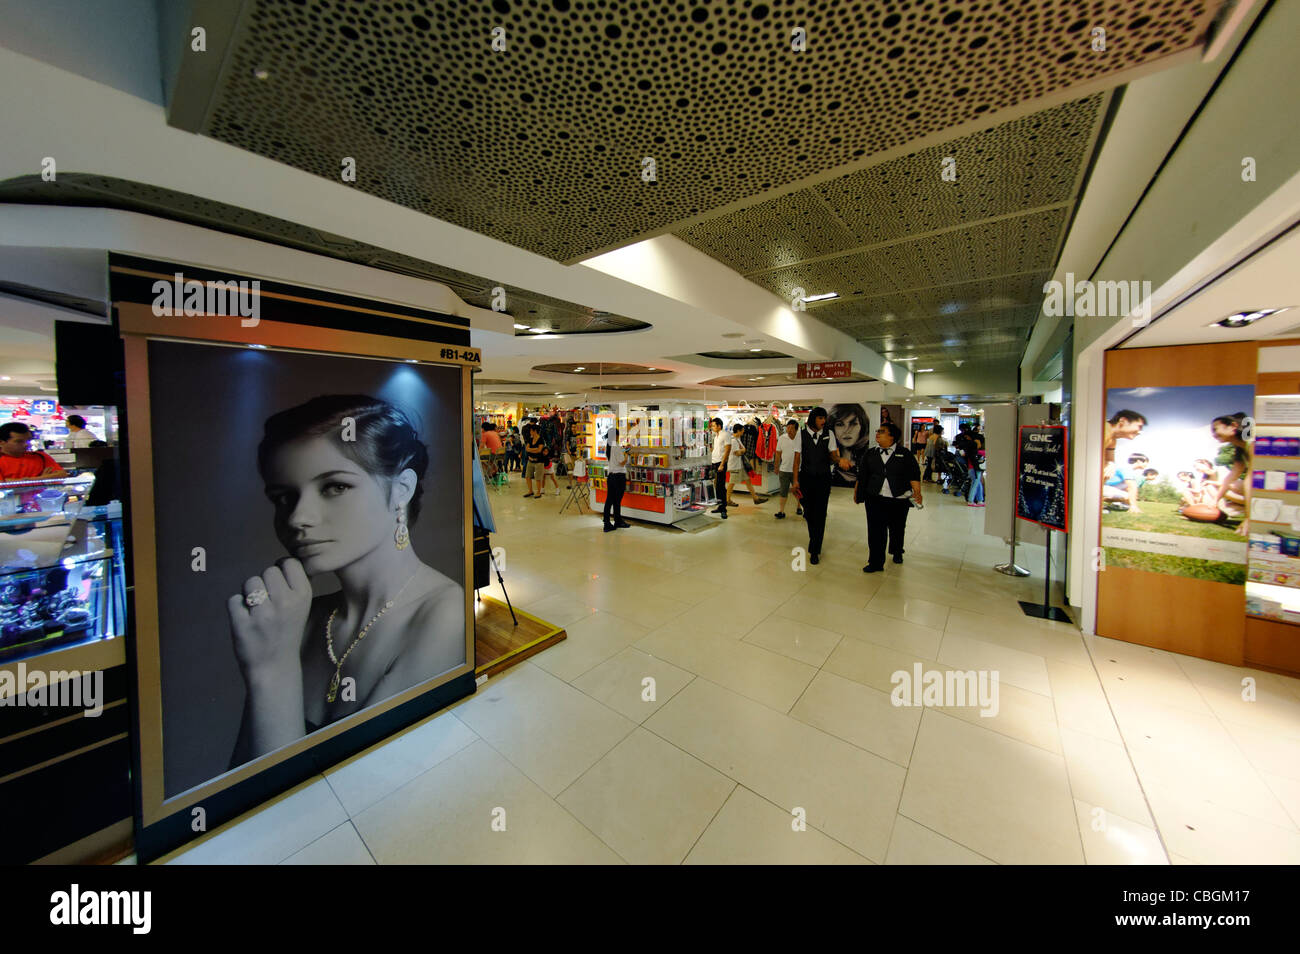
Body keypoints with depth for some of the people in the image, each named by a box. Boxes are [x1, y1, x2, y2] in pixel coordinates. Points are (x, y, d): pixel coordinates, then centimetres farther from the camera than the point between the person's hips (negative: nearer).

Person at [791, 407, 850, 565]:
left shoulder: (828, 434, 2)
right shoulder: (802, 435, 0)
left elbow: (833, 455, 2)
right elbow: (797, 458, 1)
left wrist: (839, 460, -22)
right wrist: (795, 480, -3)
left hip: (823, 478, 0)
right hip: (806, 477, 0)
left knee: (820, 514, -1)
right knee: (808, 512, 8)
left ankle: (814, 550, 8)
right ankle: (814, 538, 37)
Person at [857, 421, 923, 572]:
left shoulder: (905, 455, 1)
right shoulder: (870, 454, 8)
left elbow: (914, 475, -3)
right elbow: (861, 476, 10)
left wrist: (917, 492, -14)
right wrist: (856, 492, 8)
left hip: (899, 500, -1)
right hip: (875, 500, 1)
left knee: (897, 529, 16)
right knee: (875, 531, -4)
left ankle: (897, 553, 44)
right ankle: (876, 563, 4)